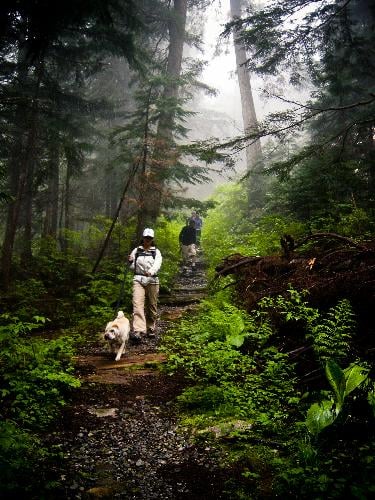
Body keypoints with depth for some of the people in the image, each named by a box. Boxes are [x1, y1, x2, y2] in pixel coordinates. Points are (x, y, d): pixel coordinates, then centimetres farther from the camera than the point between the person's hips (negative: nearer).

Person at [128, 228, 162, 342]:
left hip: (152, 280, 0)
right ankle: (138, 331, -25)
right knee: (138, 305, -16)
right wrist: (130, 261, -8)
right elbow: (132, 268, 15)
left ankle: (150, 328, 26)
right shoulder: (136, 250, 11)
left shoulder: (156, 251, 7)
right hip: (138, 280, 0)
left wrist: (151, 271, -32)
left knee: (152, 306, 7)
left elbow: (157, 264, -12)